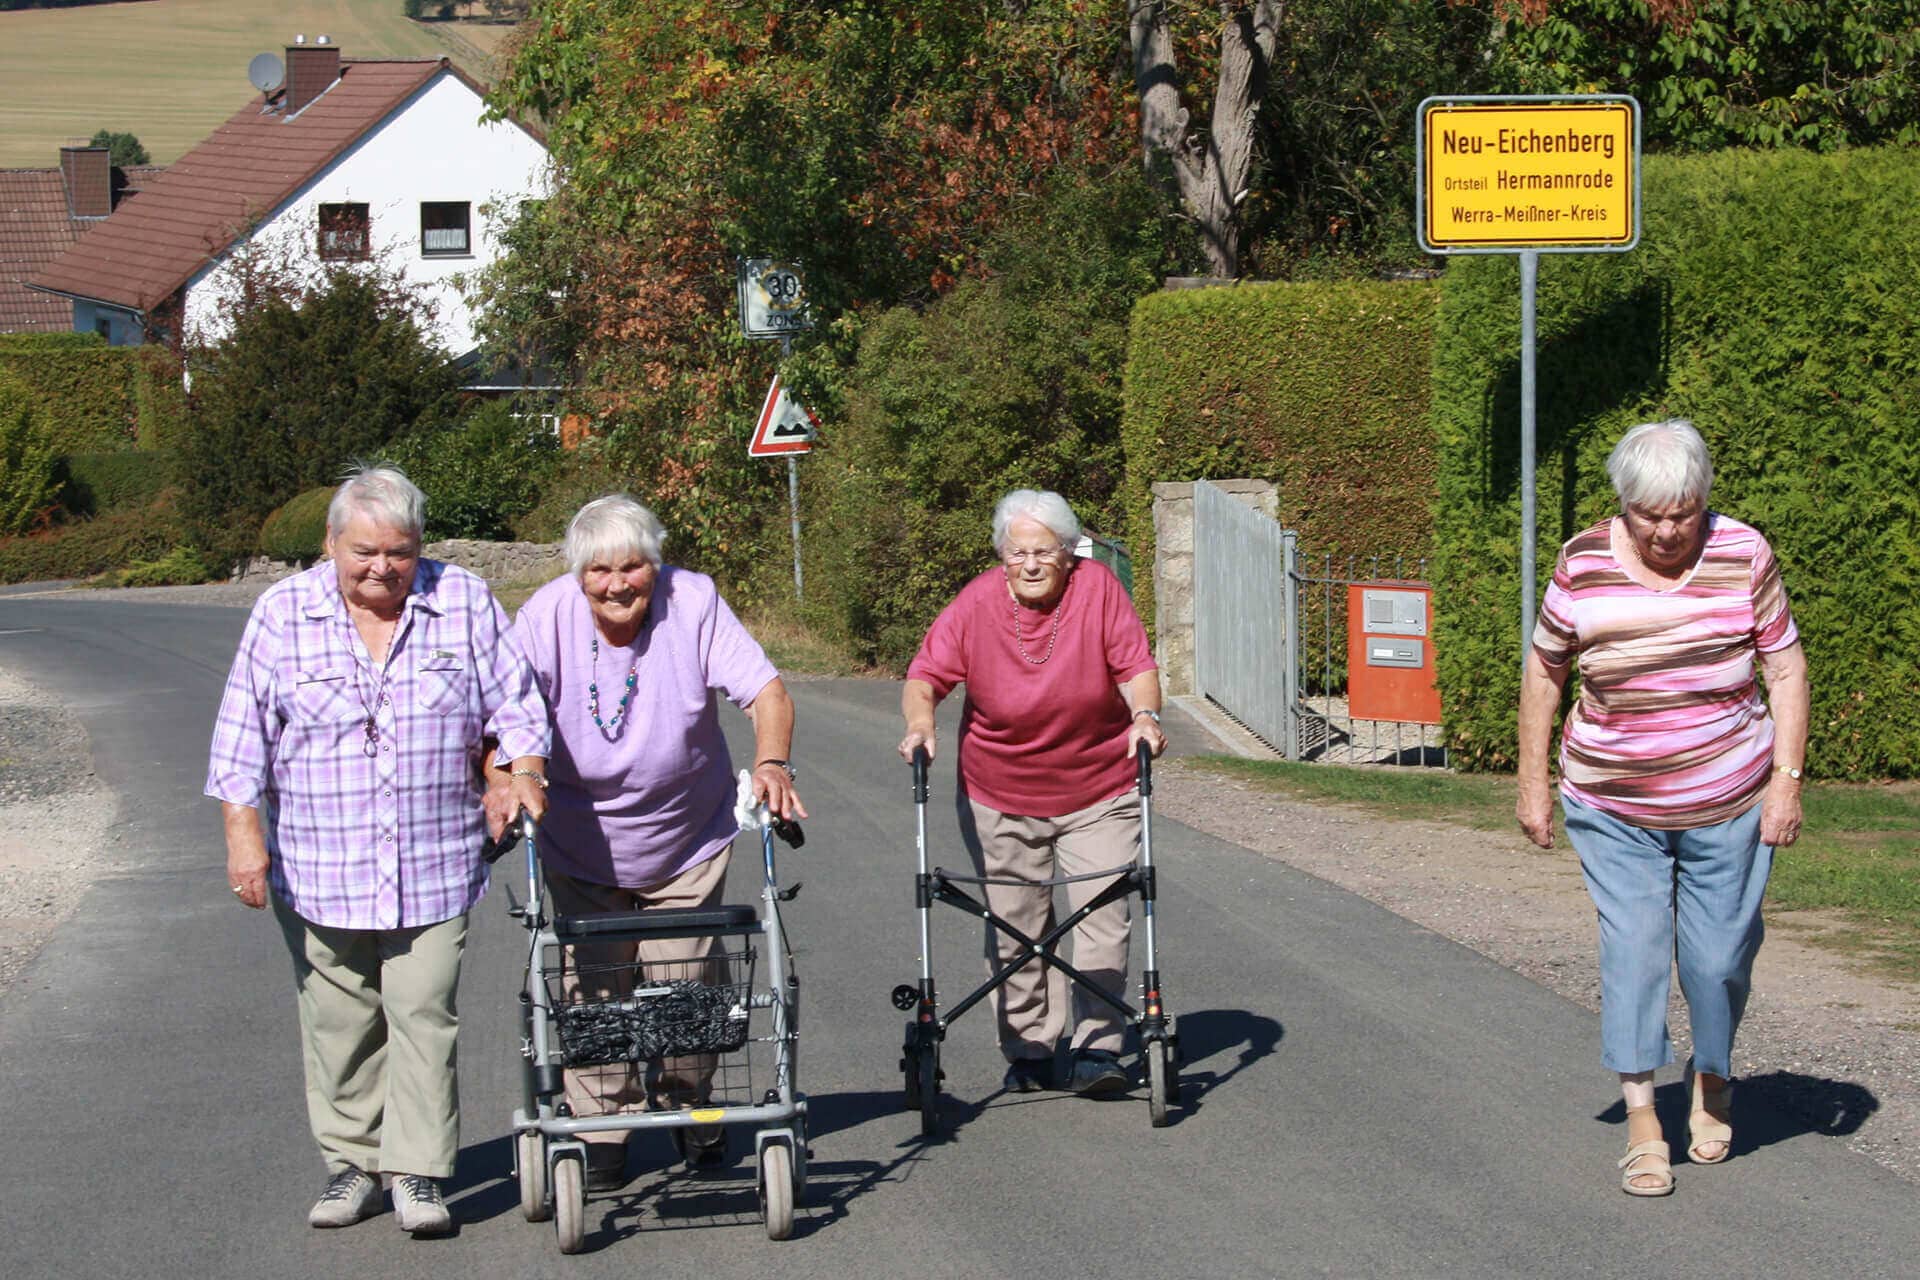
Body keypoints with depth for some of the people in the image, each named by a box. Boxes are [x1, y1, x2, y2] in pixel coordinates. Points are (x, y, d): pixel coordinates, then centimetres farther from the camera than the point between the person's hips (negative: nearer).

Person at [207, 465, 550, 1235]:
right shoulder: (283, 615, 0)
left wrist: (525, 770, -8)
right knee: (339, 1022, 6)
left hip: (434, 865, 0)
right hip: (317, 869, 1)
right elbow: (244, 735, 0)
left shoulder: (464, 604, 2)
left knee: (424, 1015, -4)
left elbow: (513, 701, 8)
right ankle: (352, 1164, 17)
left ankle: (417, 1173, 3)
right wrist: (244, 834, -5)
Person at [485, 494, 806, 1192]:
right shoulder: (547, 617, -17)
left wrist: (772, 763, -39)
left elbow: (766, 691, -20)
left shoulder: (694, 602, -17)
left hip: (687, 844, 0)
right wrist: (499, 785, -41)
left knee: (685, 984, 6)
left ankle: (689, 1109, 30)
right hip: (581, 851, 0)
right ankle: (601, 1134, 14)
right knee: (596, 990, 1)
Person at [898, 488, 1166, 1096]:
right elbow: (925, 676, -10)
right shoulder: (975, 604, -9)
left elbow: (1135, 666, -9)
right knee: (1014, 930, 5)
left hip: (1098, 795, -1)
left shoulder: (1099, 588, -9)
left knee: (1102, 920, -6)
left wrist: (1144, 714, -28)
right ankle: (1028, 1051, 16)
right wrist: (920, 722, -30)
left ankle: (1097, 1049, 0)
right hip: (1000, 799, 1)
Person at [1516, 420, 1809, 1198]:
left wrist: (1787, 780, -8)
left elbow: (1786, 670, -2)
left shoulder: (1744, 557, -9)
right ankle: (1642, 1122, -4)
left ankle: (1711, 1081, 33)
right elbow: (1544, 669, 4)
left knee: (1718, 958, 5)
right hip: (1613, 810, 0)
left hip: (1728, 805, 0)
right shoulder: (1582, 566, -9)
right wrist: (1532, 782, 4)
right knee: (1632, 948, -8)